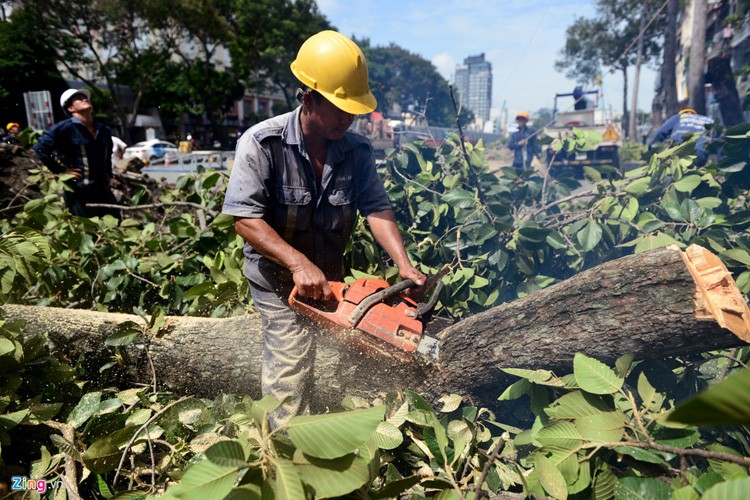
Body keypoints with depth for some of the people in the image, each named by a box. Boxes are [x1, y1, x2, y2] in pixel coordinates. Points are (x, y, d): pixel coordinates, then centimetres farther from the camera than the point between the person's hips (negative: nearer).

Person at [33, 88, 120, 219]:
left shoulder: (103, 130, 15)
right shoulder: (65, 128, -6)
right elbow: (40, 147, -9)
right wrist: (61, 170, -10)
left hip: (104, 191, 6)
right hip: (79, 193, -6)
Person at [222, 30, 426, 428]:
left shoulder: (358, 151, -7)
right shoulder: (262, 144, -19)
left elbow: (376, 209, -13)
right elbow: (245, 218, -23)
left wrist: (404, 265, -27)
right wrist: (299, 263, -34)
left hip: (329, 279, 4)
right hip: (278, 281, -4)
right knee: (291, 370, -5)